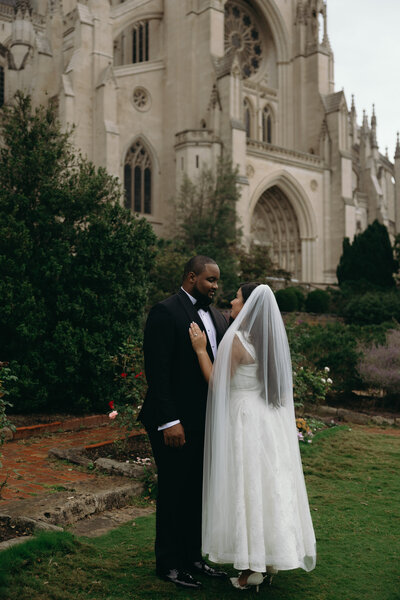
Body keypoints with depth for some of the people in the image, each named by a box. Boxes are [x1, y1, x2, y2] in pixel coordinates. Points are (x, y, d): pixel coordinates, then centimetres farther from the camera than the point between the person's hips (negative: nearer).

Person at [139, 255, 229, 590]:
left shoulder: (217, 317, 13)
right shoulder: (165, 313, -11)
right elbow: (157, 371, -17)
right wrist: (169, 421, -21)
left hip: (207, 421, 7)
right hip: (176, 423, -7)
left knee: (200, 492, 16)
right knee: (174, 493, 6)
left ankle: (194, 557, 31)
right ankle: (170, 564, 22)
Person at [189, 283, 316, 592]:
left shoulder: (236, 339, -16)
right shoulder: (272, 338, 7)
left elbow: (218, 383, -13)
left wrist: (201, 349, -7)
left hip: (244, 419, -8)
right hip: (271, 418, 8)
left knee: (245, 486, 1)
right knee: (269, 483, 15)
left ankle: (251, 568, 9)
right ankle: (273, 557, 25)